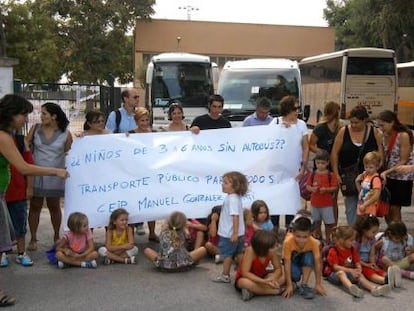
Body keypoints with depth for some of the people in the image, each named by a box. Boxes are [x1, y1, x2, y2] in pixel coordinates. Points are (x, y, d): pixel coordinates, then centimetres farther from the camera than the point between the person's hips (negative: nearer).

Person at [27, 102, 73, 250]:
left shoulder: (65, 133, -4)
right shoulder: (35, 128, 0)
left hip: (55, 176, -1)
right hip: (36, 174, 1)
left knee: (54, 206, 12)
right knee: (35, 206, 6)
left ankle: (56, 237, 28)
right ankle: (33, 239, 17)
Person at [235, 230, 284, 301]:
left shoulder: (271, 252, -17)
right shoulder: (250, 251, -31)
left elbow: (278, 269, -11)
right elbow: (245, 273, -33)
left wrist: (272, 279, -33)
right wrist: (263, 281, -40)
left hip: (261, 277, 5)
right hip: (247, 278, -5)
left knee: (283, 276, -15)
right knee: (247, 283, -40)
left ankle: (252, 292, -21)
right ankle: (274, 291, -22)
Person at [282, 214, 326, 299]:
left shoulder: (313, 242, -31)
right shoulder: (288, 242, -35)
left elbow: (317, 263, -27)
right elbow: (287, 264, -32)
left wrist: (318, 284, -27)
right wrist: (289, 285, -36)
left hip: (305, 259, 2)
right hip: (292, 259, -1)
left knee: (309, 256, -33)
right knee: (295, 274, -32)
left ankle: (304, 285, -24)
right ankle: (293, 281, 4)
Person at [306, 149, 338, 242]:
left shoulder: (330, 175, -8)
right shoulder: (313, 174, 1)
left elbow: (335, 188, -9)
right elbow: (308, 186, 4)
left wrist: (326, 189, -25)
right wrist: (312, 189, -17)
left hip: (327, 204, -3)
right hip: (315, 203, 3)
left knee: (328, 223, 4)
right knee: (316, 222, 16)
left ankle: (327, 239, 19)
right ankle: (318, 238, 33)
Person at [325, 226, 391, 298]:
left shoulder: (352, 250, 11)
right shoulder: (333, 251, -11)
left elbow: (357, 263, 6)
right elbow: (335, 267, -18)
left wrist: (358, 270, -18)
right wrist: (351, 270, -24)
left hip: (348, 273, 6)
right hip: (334, 273, -6)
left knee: (360, 276, -20)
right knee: (341, 273, -36)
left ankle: (374, 288, -46)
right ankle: (351, 288, -66)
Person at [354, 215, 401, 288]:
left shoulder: (372, 240, 7)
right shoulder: (356, 241, -14)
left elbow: (372, 255, 7)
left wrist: (373, 264, -13)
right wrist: (367, 265, -16)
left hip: (368, 264, 6)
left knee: (380, 271, -24)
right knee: (369, 272, -33)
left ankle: (390, 277, -56)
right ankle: (385, 280, -62)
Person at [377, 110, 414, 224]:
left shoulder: (404, 135, -18)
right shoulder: (385, 136, -1)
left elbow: (403, 161, -17)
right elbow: (385, 157, 5)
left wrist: (386, 172, -24)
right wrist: (383, 172, -9)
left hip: (402, 176, -6)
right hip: (389, 176, 6)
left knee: (394, 208, -1)